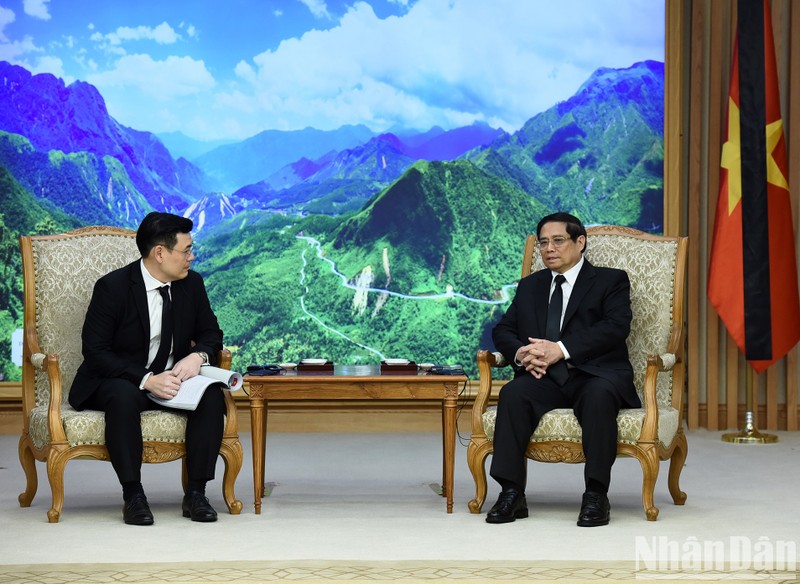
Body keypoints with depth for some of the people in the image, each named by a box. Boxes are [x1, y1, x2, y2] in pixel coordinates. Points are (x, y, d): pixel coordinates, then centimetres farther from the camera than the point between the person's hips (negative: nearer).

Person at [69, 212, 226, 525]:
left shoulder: (192, 283, 0)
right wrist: (146, 380, -30)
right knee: (124, 396, -39)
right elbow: (95, 351, -17)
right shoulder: (112, 287, -15)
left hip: (171, 379, 4)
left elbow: (210, 333, 9)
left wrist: (198, 356, -17)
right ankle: (132, 495, -29)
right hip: (116, 381, -4)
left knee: (212, 396, -25)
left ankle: (196, 493, -20)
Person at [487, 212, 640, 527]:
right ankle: (512, 494, -27)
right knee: (512, 394, -29)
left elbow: (616, 327, -9)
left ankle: (596, 495, -31)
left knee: (599, 397, -38)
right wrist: (521, 353, -10)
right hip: (546, 378, 3)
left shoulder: (611, 280, 9)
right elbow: (503, 330, 16)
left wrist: (560, 349, -19)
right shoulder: (529, 286, 24)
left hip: (595, 375, -3)